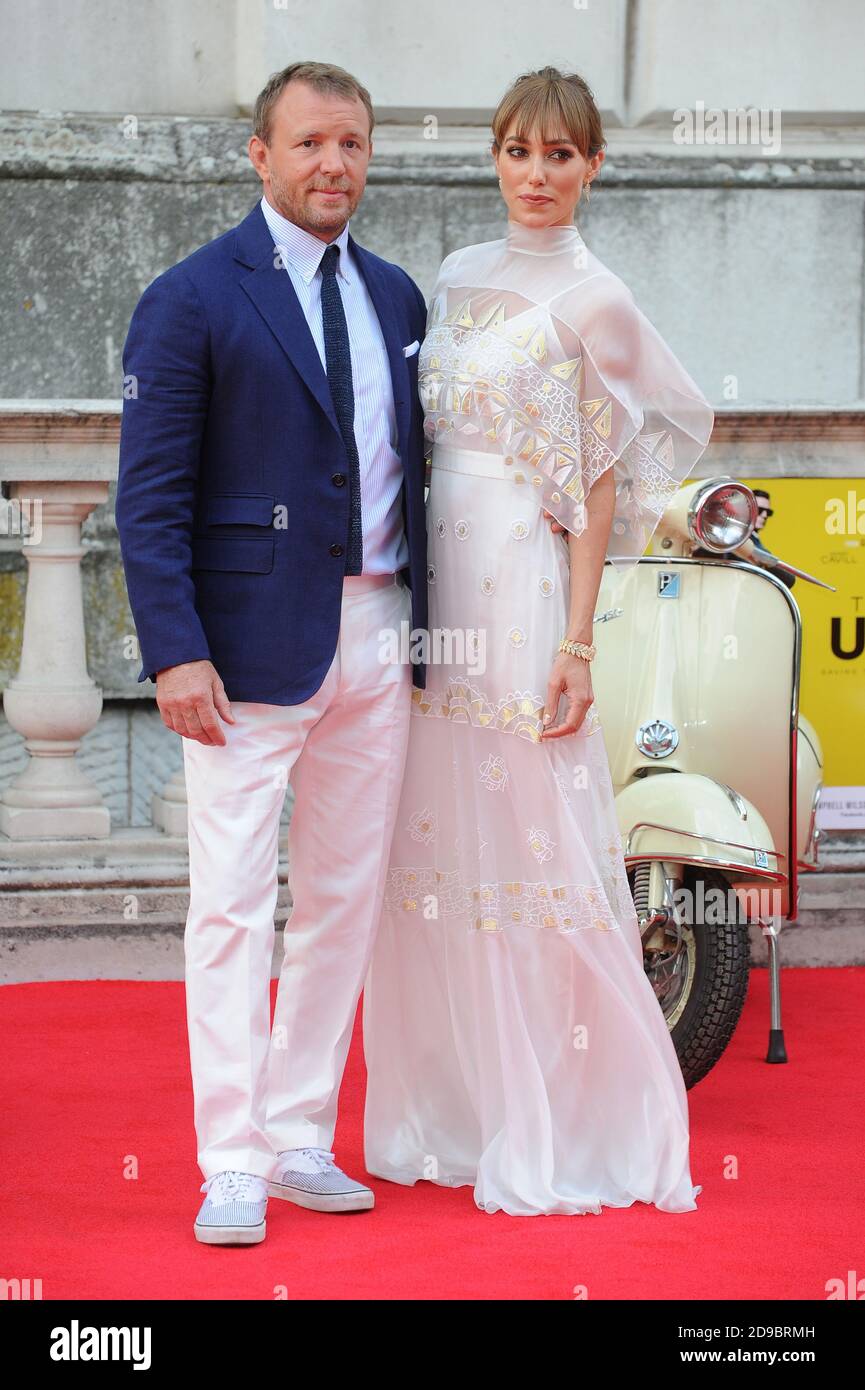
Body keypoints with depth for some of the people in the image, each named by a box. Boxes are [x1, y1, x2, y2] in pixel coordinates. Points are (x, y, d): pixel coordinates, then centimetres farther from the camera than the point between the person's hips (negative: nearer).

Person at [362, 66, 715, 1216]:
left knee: (528, 844, -5)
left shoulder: (593, 301, -4)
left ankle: (555, 1129, 5)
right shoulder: (460, 280, 14)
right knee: (435, 843, 8)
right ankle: (448, 1108, 18)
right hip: (438, 580, 6)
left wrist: (578, 643, -13)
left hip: (520, 591, -6)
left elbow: (598, 487, -7)